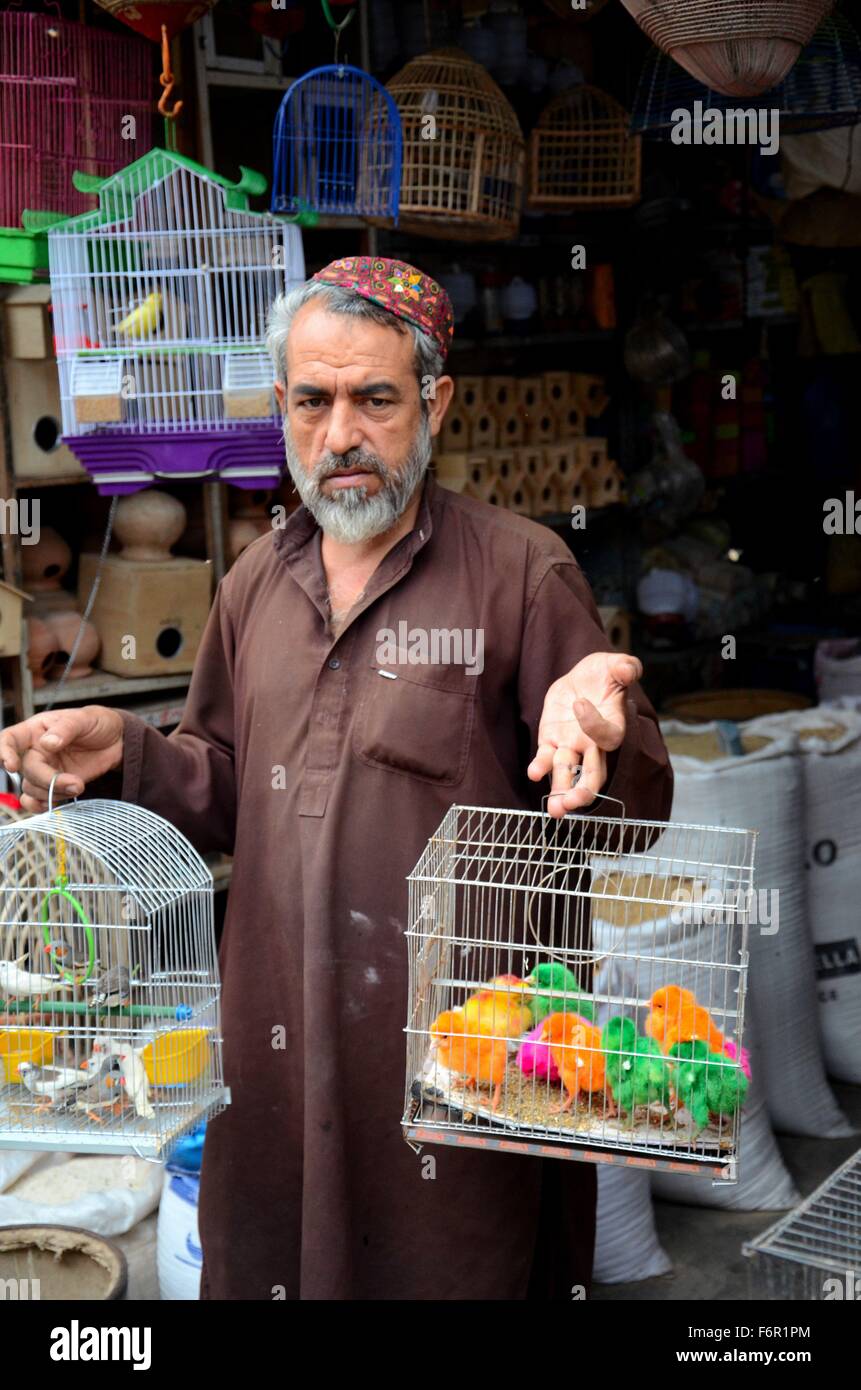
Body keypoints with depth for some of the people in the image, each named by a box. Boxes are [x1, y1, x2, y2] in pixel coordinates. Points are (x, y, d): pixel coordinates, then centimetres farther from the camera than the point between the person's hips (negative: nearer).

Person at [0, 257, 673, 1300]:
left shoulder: (523, 569, -7)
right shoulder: (256, 583, 9)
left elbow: (637, 811, -8)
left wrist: (590, 726, -29)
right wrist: (125, 753, -1)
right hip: (278, 1033, 5)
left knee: (452, 1267, 9)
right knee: (267, 1260, 19)